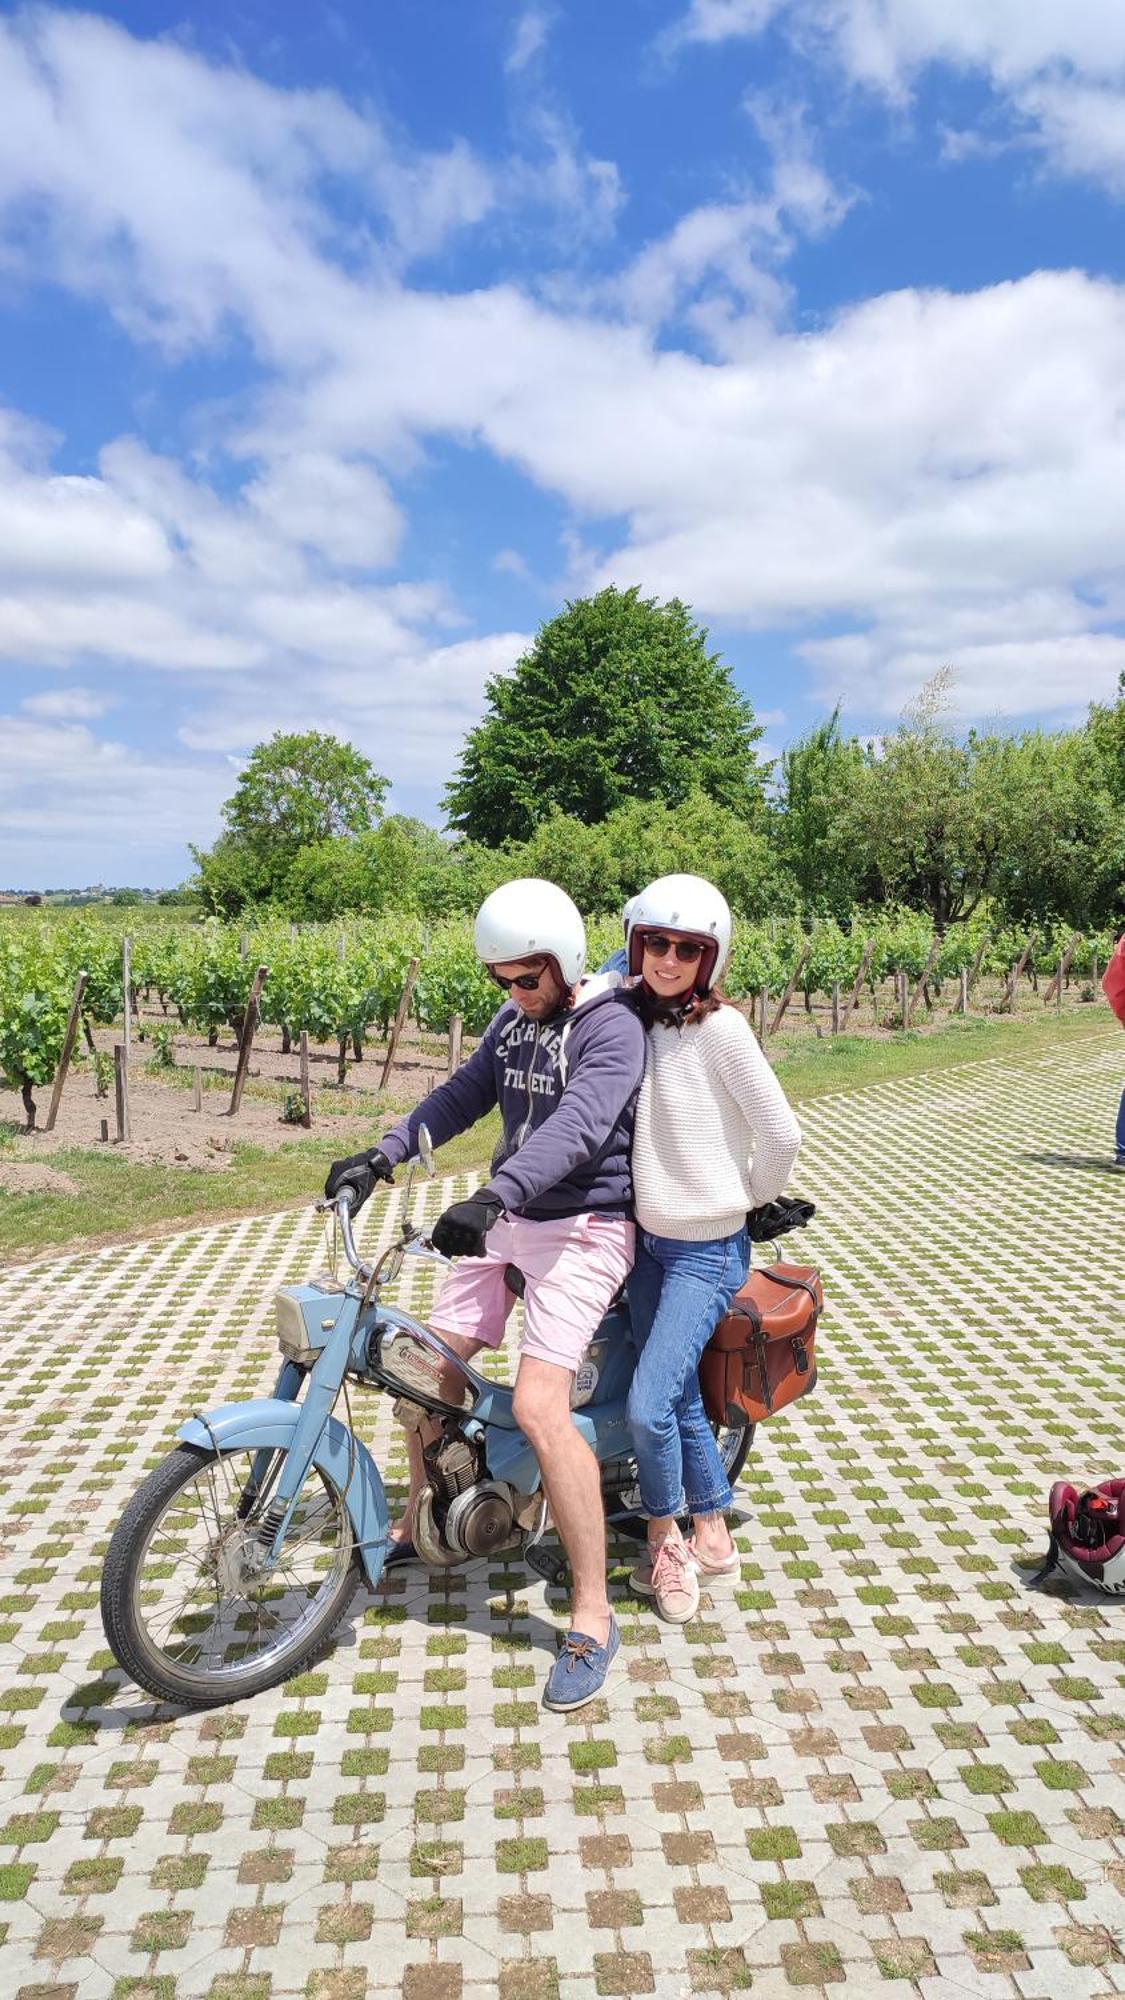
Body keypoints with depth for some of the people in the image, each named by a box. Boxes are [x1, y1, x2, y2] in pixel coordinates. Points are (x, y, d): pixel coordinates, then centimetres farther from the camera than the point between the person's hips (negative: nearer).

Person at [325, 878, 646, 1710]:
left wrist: (491, 1196, -44)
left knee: (539, 1408, -20)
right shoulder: (513, 1020, 11)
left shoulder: (611, 1027, -16)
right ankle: (422, 1524, 35)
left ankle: (593, 1615, -7)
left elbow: (578, 1124, -30)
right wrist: (383, 1155, -7)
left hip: (582, 1228, -8)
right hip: (508, 1220, 8)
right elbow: (464, 1093, 7)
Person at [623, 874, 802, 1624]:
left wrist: (753, 1196, 0)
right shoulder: (640, 1023, 2)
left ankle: (668, 1542, 14)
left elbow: (781, 1134, -14)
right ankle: (715, 1539, 32)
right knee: (681, 1402, 14)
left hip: (708, 1251, -6)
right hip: (650, 1241, 6)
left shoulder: (721, 1029, -16)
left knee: (649, 1406, -11)